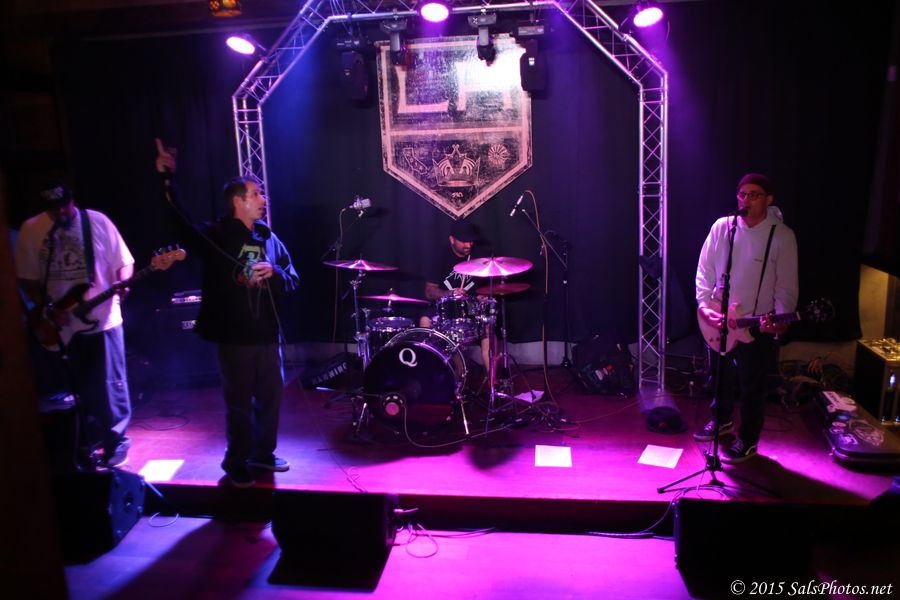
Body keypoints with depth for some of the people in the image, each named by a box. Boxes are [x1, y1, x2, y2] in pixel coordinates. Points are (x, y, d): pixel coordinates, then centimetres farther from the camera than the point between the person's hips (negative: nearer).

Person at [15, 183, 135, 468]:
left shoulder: (97, 221, -3)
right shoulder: (30, 230, -1)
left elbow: (122, 261, 0)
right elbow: (27, 278, 2)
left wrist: (122, 284, -20)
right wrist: (48, 309, -10)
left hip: (101, 319, -1)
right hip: (60, 325, 2)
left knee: (109, 386, 3)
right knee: (80, 389, 11)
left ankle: (116, 442, 18)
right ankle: (88, 445, 26)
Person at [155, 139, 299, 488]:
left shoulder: (268, 239, 9)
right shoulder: (215, 236, -5)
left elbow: (293, 281, 10)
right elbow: (178, 221, -20)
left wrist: (274, 273, -11)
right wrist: (166, 180, -29)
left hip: (268, 334, 5)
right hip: (234, 337, -5)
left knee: (271, 397, 13)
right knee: (239, 404, 5)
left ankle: (263, 454, 34)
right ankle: (236, 464, 24)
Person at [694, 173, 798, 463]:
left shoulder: (782, 236, -10)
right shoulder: (722, 227, -2)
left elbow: (787, 286, -8)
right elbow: (704, 270, 2)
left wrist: (780, 320, -21)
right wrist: (704, 305, -9)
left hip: (758, 326, -3)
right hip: (719, 322, 4)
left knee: (751, 386, 8)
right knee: (721, 377, 21)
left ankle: (747, 441, 25)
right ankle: (722, 420, 45)